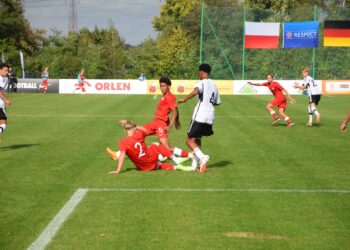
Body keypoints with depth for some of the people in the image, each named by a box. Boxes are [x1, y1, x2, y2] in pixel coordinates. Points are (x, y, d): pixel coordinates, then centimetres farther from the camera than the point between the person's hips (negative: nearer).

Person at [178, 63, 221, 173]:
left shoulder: (202, 82, -6)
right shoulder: (214, 85, 17)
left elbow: (195, 91, -28)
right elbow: (217, 102, 25)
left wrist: (184, 99, -25)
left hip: (200, 116, -7)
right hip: (210, 117, 7)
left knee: (189, 140, 0)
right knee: (197, 139, 21)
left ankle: (202, 157, -22)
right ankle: (195, 164, 16)